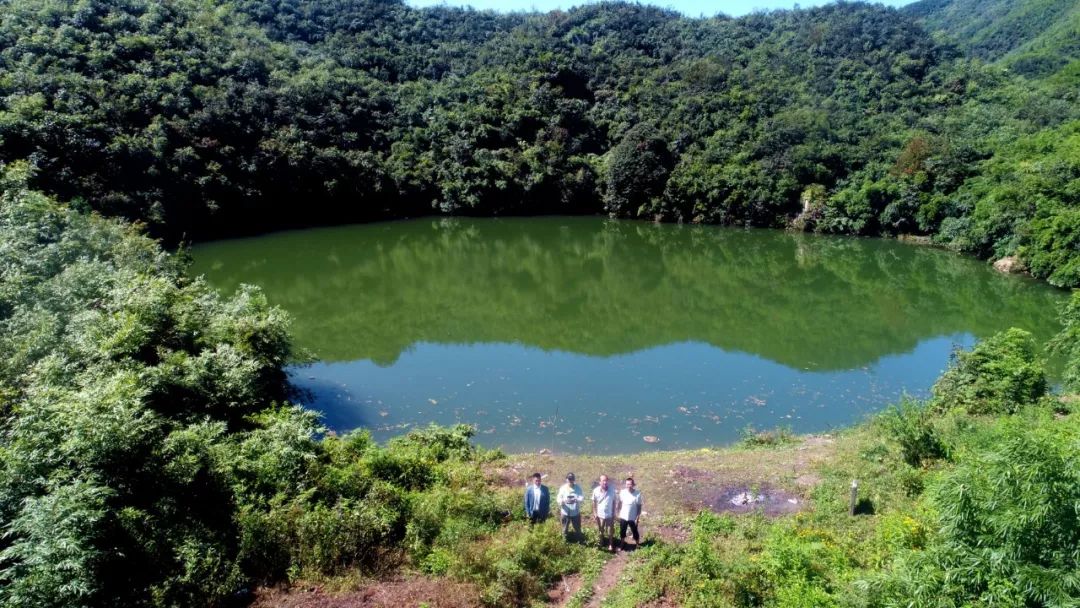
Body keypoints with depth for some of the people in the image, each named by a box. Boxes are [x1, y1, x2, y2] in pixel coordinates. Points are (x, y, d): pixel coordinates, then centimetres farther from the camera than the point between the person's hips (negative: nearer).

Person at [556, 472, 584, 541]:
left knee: (577, 529, 12)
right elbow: (558, 499, -11)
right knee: (565, 530, 11)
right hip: (565, 513, -1)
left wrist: (577, 500, -37)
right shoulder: (563, 488, -6)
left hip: (576, 512, 1)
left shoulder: (578, 488, -4)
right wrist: (563, 501, -35)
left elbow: (582, 497, -13)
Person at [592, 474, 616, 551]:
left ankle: (610, 544, 31)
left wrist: (614, 513, -3)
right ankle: (601, 543, 41)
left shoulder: (612, 490, -16)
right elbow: (594, 502, -3)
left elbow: (614, 502, -6)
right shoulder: (596, 490, -15)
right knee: (601, 531, 20)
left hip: (610, 515, -1)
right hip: (600, 515, 1)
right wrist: (594, 513, -3)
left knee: (610, 531, 12)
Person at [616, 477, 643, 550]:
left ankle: (637, 545, 33)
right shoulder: (622, 492, -10)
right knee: (622, 532, 17)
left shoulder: (637, 493, -18)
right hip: (623, 517, 3)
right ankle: (622, 544, 40)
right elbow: (620, 503, 4)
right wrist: (619, 514, 6)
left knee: (635, 532, 11)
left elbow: (639, 507, -12)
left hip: (633, 518, -3)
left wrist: (637, 518, -12)